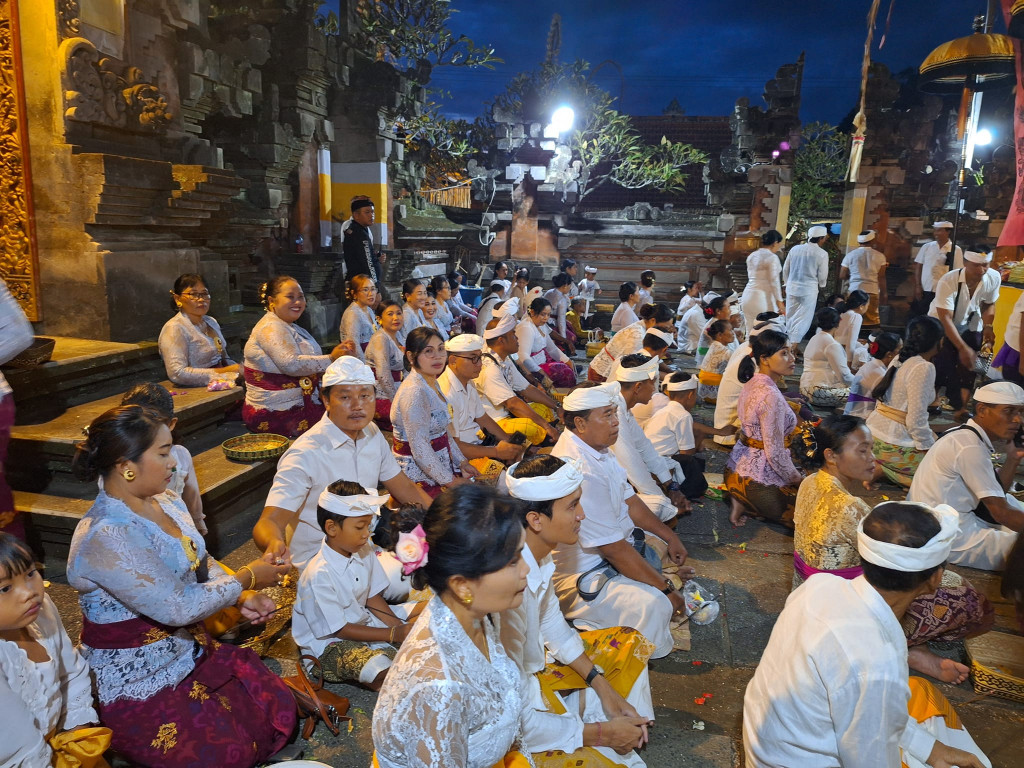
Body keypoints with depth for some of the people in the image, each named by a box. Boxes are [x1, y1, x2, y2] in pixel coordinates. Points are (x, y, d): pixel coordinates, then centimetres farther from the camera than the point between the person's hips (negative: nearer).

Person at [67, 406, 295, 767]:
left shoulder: (165, 503, -2)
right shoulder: (104, 538, -28)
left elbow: (202, 564, 9)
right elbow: (178, 608, -28)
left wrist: (243, 597, -8)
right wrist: (246, 578, -16)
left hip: (190, 651, 7)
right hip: (136, 684, -7)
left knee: (280, 710, -2)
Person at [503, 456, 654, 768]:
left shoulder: (539, 553, -12)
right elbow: (515, 719, -29)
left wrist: (603, 688, 4)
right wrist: (601, 733, -18)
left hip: (532, 663, 8)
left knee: (629, 642, 15)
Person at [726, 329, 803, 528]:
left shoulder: (753, 383, 5)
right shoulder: (771, 396, -25)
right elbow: (775, 453, -24)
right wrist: (798, 480, -9)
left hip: (737, 468, 9)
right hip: (757, 479, -9)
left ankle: (743, 500, 10)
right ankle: (747, 504, 0)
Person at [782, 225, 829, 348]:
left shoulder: (795, 249, 1)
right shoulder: (822, 254, -10)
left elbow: (785, 270, 8)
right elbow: (822, 276, -3)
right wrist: (821, 285, 18)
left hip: (792, 288, 4)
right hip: (809, 289, -4)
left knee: (790, 318, 15)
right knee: (803, 319, 3)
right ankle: (794, 345, -2)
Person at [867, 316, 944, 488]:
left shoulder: (898, 360, 10)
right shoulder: (923, 368, -16)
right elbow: (916, 420, -19)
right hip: (892, 446, -9)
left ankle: (876, 469, 10)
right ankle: (881, 472, -5)